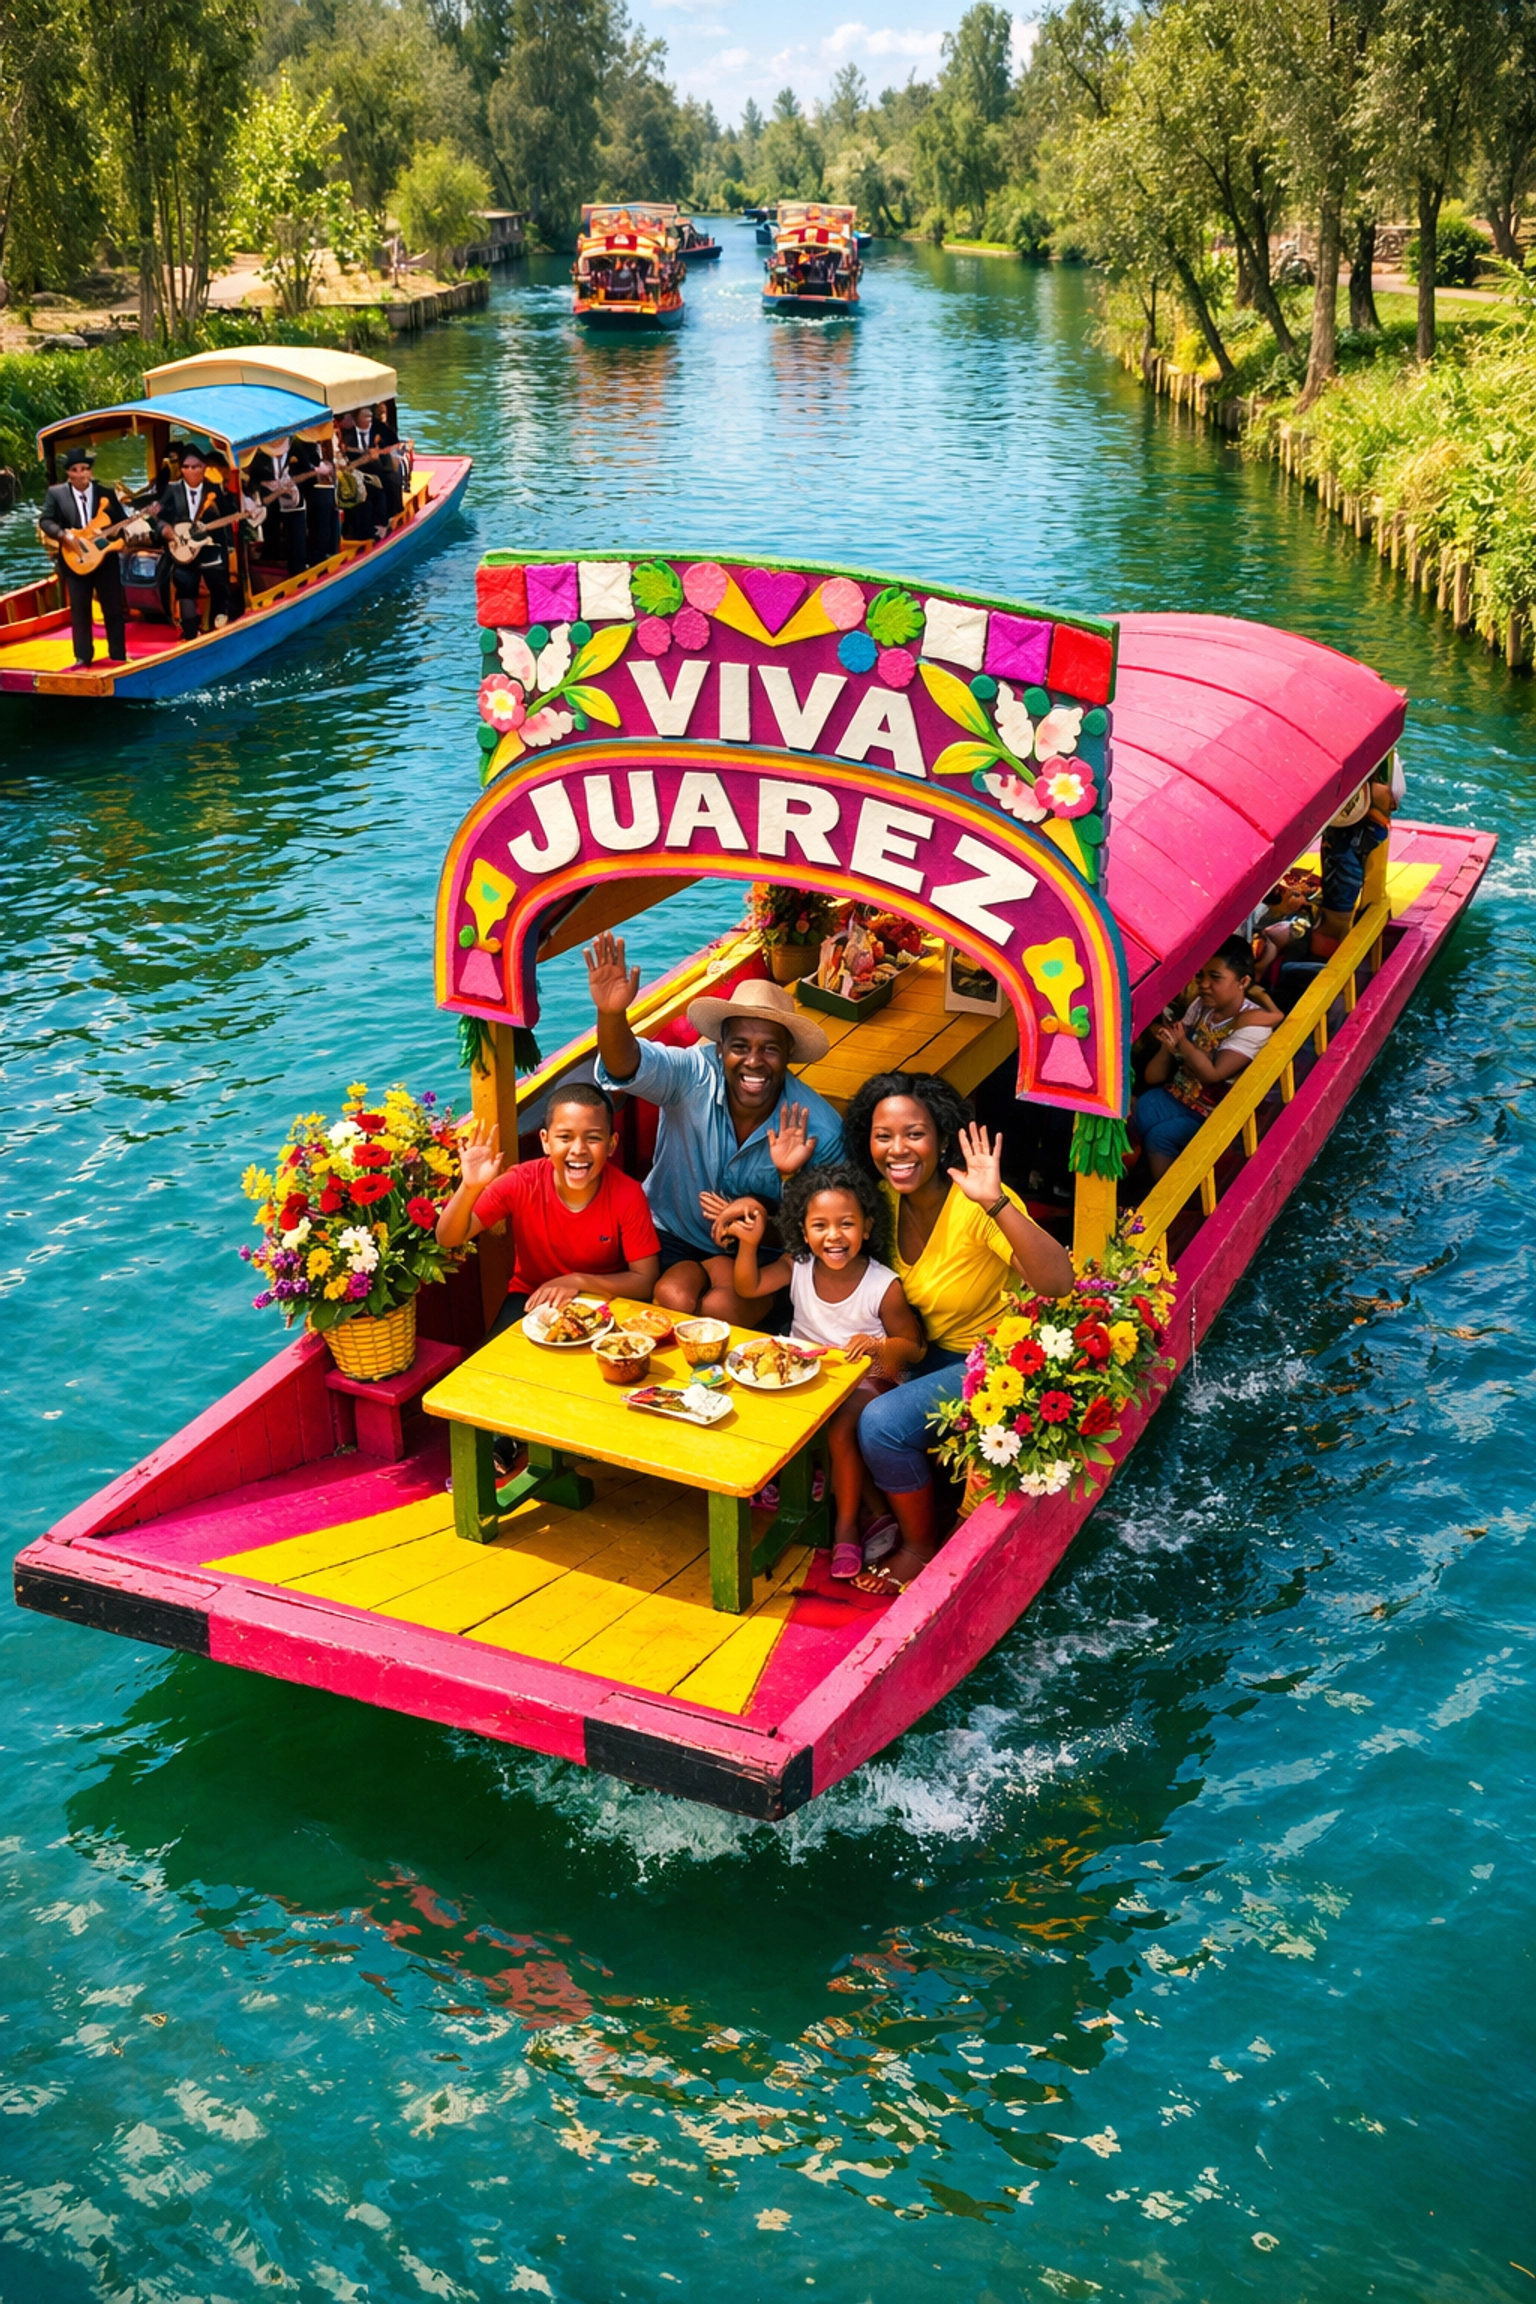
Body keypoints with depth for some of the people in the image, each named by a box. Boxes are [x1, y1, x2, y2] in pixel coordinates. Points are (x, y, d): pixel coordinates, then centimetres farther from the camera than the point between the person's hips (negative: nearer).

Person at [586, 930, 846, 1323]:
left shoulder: (818, 1130, -17)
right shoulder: (695, 1077, -17)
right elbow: (628, 1068, -35)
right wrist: (611, 1014, -56)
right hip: (674, 1237, 1)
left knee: (722, 1306, -30)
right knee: (672, 1297, -28)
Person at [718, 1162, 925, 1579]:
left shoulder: (884, 1287, -18)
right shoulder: (798, 1266, -7)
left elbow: (914, 1347, -10)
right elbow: (748, 1287, -4)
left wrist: (879, 1345, -31)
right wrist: (749, 1243, -20)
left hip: (866, 1378, -5)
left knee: (840, 1430, -28)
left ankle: (846, 1524, -1)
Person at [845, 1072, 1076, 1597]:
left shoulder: (973, 1206, -27)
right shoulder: (887, 1198, -6)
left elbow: (1058, 1283, -41)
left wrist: (996, 1203, -53)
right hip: (931, 1353, 7)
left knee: (881, 1422, -22)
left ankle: (922, 1546, 2)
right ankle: (886, 1511, 13)